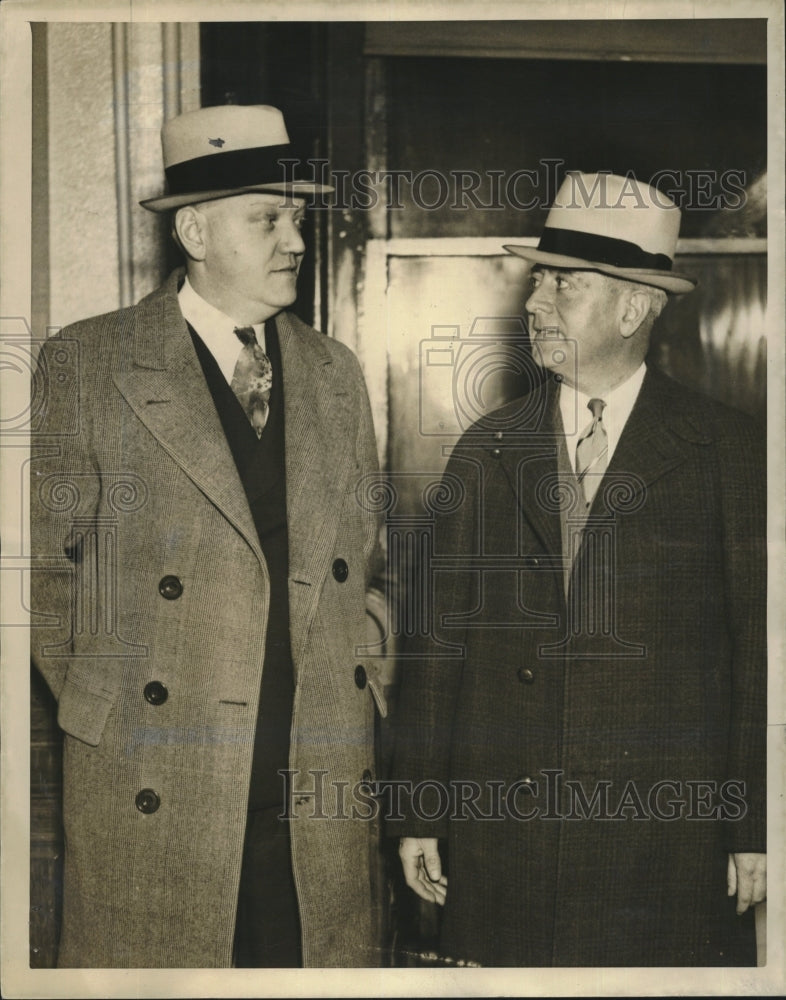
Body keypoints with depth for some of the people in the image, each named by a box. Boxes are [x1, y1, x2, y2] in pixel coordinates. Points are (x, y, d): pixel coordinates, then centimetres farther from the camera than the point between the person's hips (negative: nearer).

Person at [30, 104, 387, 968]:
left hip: (322, 780, 4)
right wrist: (103, 714, -1)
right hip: (154, 786, -3)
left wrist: (361, 706, 8)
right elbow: (46, 565, 0)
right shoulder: (87, 365, -3)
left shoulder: (334, 372, 11)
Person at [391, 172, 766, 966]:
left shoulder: (728, 449, -1)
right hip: (501, 835, 2)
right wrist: (418, 814, 4)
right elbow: (439, 641, 6)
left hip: (668, 834, -2)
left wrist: (755, 832, -3)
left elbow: (759, 649, -1)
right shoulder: (485, 451, 6)